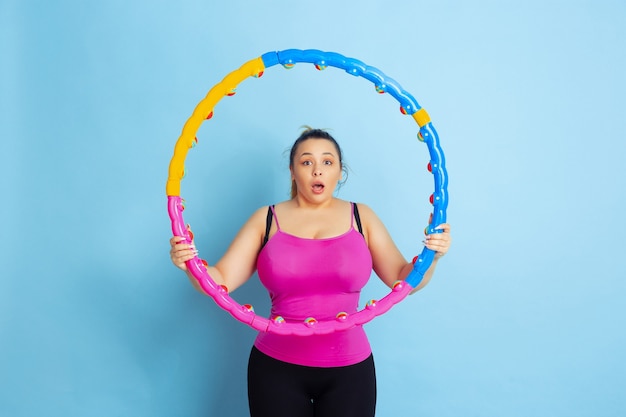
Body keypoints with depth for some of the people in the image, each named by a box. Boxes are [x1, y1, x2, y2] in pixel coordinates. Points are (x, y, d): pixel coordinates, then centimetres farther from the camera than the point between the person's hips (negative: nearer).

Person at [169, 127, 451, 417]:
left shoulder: (361, 217, 2)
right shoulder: (266, 219, 1)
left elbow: (403, 280, 1)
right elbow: (220, 281, -3)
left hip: (349, 369, 1)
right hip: (276, 367, 0)